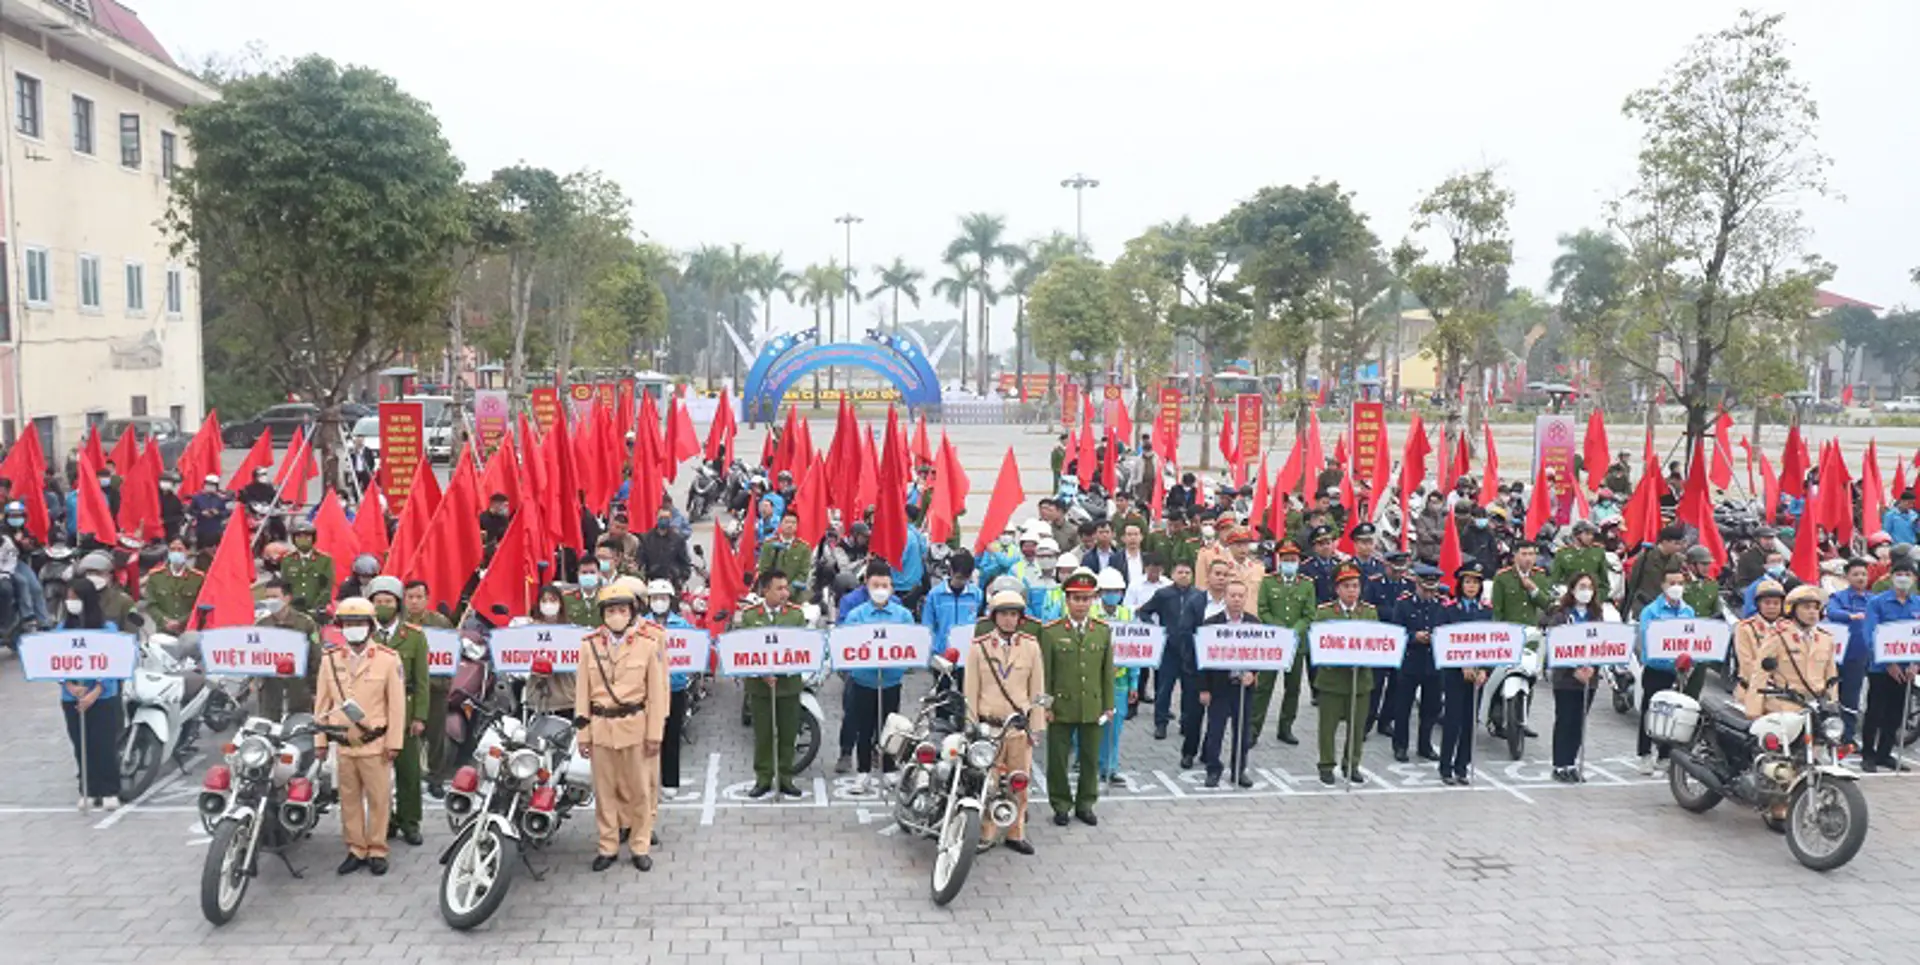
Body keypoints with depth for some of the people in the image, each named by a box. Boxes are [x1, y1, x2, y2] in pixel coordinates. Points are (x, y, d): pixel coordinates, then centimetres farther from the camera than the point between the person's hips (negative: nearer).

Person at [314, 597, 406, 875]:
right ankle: (356, 850, 22)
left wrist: (394, 742, -7)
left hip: (375, 745, -3)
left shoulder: (388, 659, -5)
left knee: (379, 799, 3)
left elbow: (397, 703, -5)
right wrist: (320, 740, 7)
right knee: (349, 799, 11)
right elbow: (322, 702, 9)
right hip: (343, 745, 3)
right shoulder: (330, 659, 6)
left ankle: (377, 850, 15)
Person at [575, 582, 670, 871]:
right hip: (601, 725, 2)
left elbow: (656, 691, -3)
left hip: (635, 725, -2)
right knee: (604, 790, 9)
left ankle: (640, 847, 18)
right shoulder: (589, 645, 2)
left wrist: (655, 732, -5)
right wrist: (582, 732, 2)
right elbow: (582, 691, 5)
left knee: (639, 789, 7)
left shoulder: (649, 644, -4)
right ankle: (607, 847, 21)